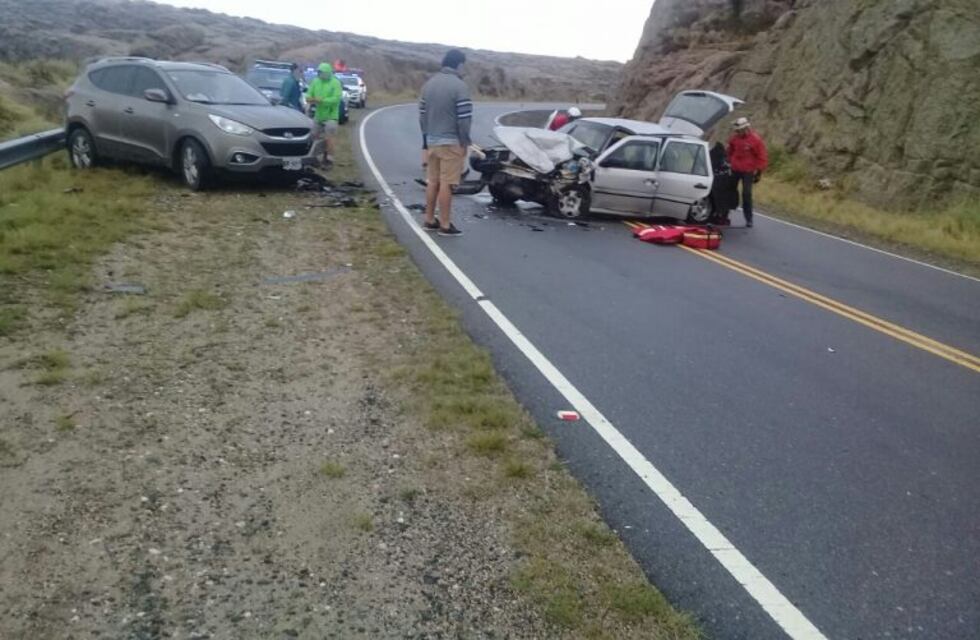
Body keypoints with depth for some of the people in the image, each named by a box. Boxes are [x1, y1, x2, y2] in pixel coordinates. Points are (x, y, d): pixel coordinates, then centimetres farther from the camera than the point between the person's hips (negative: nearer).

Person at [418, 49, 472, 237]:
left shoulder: (429, 83, 10)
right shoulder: (459, 86, -13)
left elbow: (422, 114, 14)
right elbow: (464, 118, -15)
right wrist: (464, 142, -6)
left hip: (432, 141, 7)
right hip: (451, 142, -7)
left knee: (432, 182, 13)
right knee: (446, 184, -4)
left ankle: (429, 220, 20)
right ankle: (445, 225, 0)